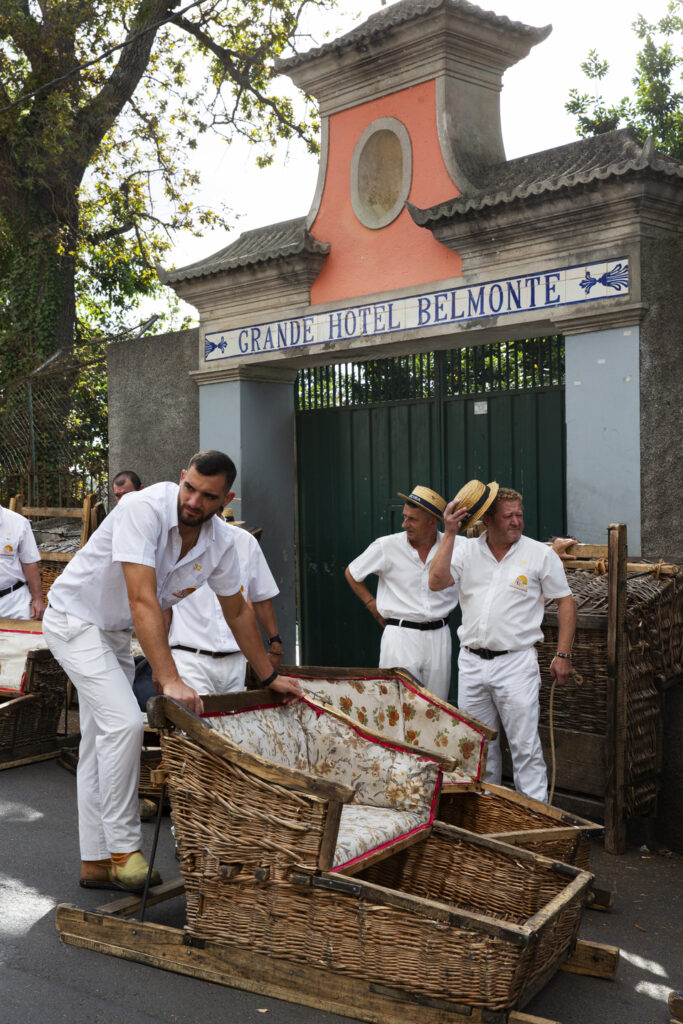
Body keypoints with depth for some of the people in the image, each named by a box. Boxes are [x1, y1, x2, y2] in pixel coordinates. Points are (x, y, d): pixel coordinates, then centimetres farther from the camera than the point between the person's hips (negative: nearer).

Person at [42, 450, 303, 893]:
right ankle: (124, 848, -8)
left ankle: (97, 862, 20)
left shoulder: (220, 542, -9)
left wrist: (270, 677, 10)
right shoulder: (145, 509, -30)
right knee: (125, 723, -21)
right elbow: (142, 602, -37)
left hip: (116, 634, 7)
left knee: (102, 743, 11)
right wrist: (169, 679, -43)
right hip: (74, 619, -7)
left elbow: (238, 612, 6)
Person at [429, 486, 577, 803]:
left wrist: (563, 654, -2)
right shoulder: (466, 552, 5)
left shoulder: (540, 554, 0)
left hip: (516, 662, -3)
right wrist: (450, 534, -14)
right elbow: (436, 582, -10)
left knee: (525, 747, -4)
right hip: (471, 664, 3)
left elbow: (565, 602, 4)